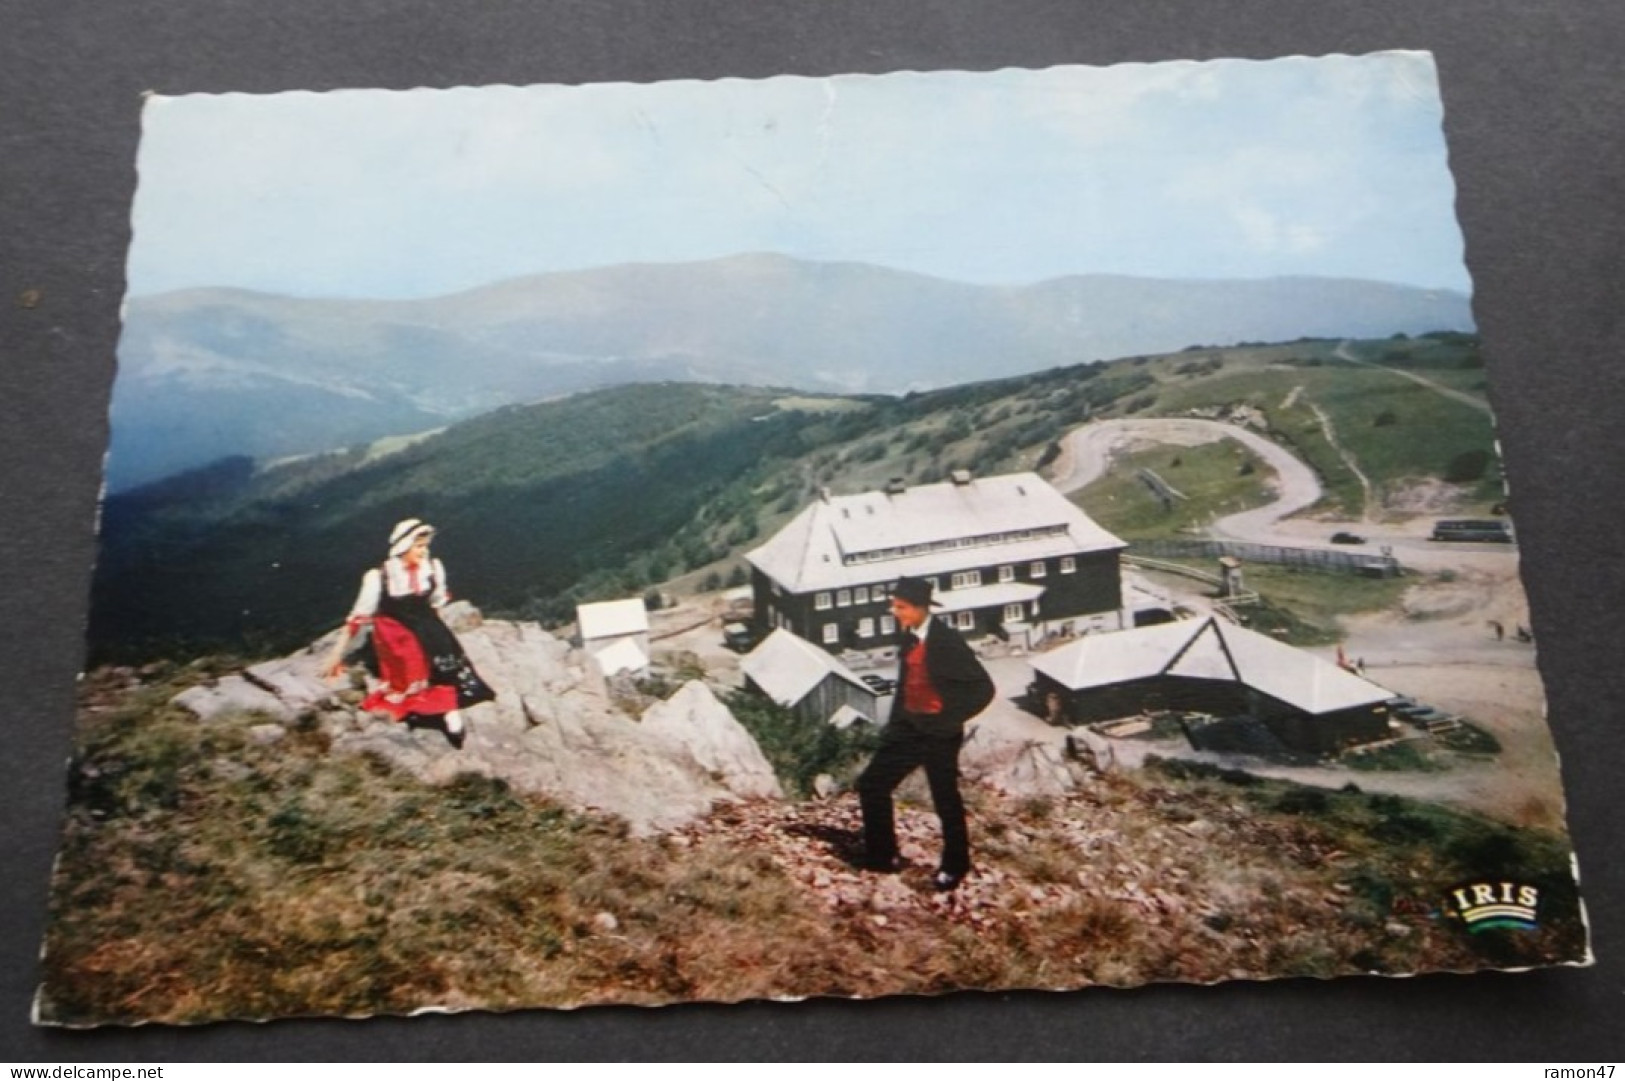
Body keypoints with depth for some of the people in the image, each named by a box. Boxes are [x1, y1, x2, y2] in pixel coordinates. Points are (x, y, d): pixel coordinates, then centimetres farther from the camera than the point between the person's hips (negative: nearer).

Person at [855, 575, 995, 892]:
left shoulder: (946, 641, -19)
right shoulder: (910, 637, 4)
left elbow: (983, 687, -17)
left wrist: (950, 720, -16)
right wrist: (896, 721, 13)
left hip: (938, 734, -8)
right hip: (908, 728, 8)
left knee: (946, 801, 6)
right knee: (872, 784, 6)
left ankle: (955, 866, 26)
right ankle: (882, 856, 20)